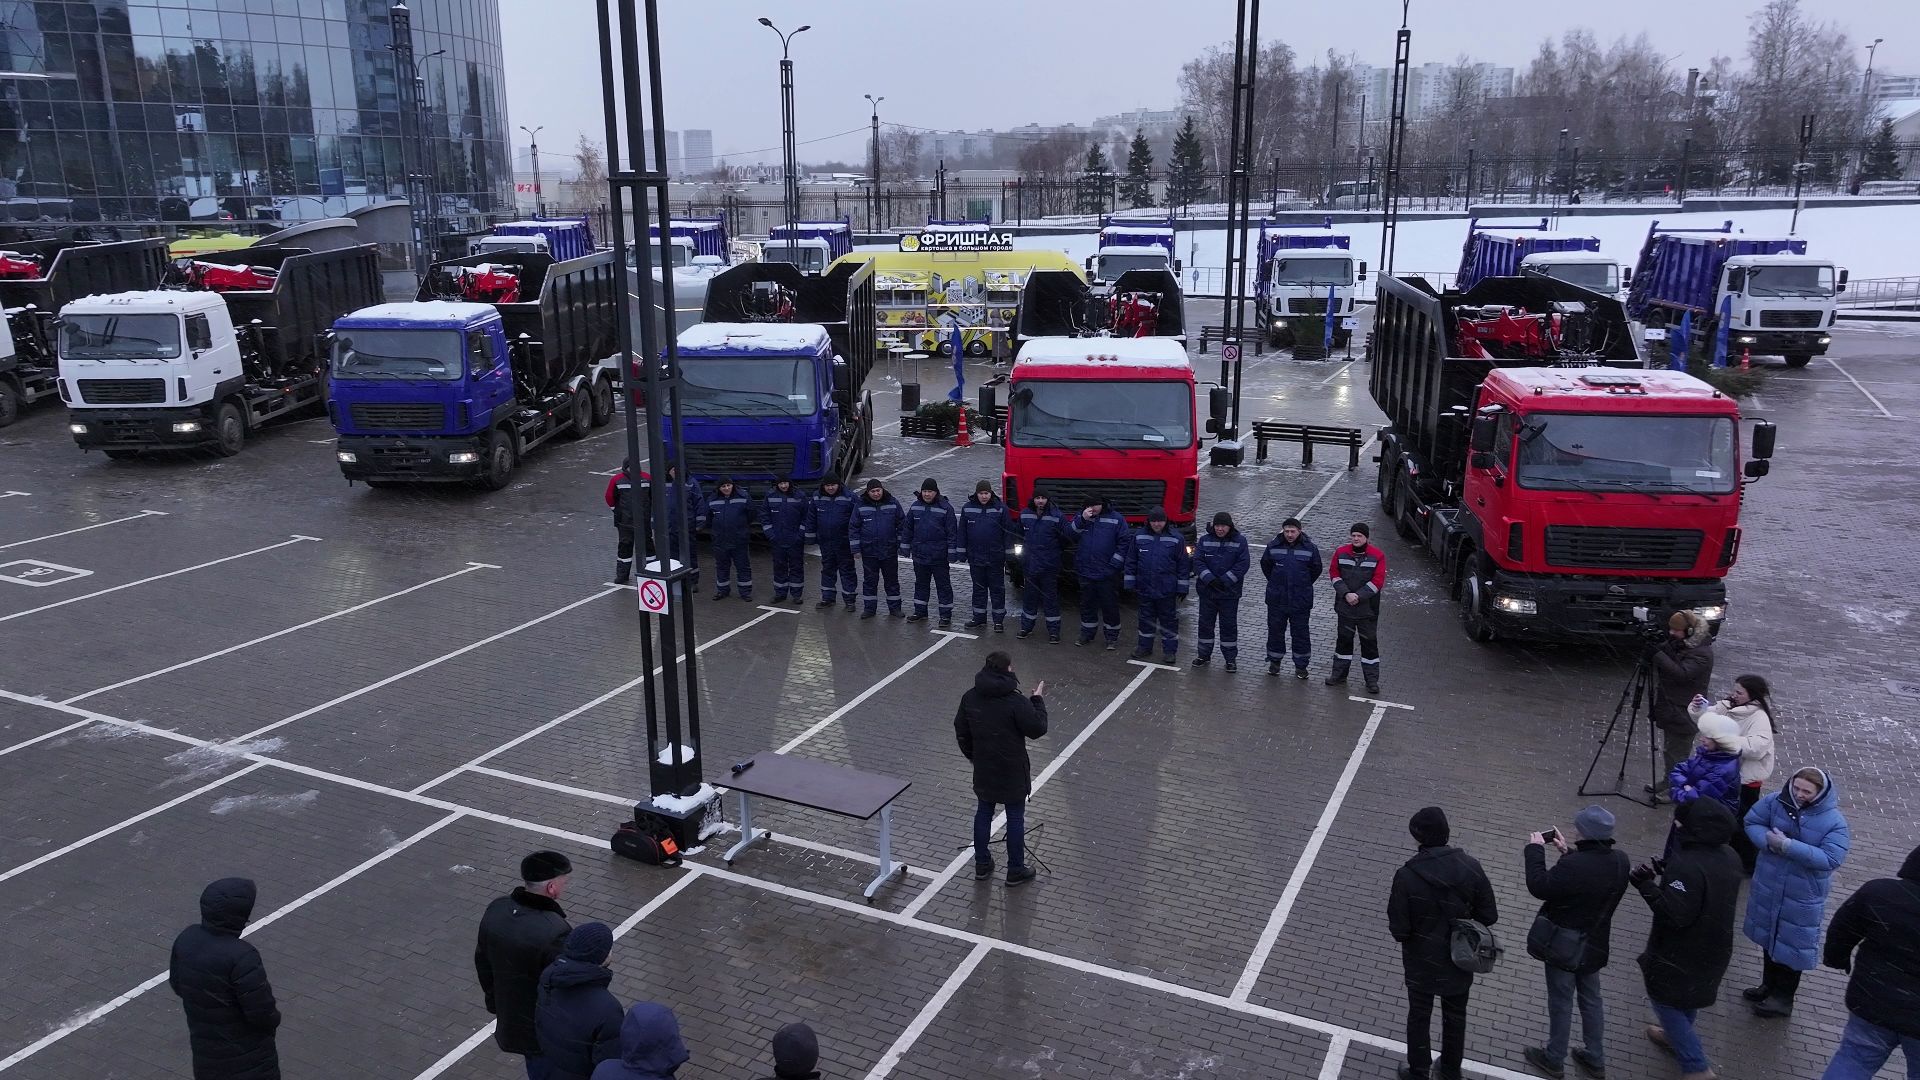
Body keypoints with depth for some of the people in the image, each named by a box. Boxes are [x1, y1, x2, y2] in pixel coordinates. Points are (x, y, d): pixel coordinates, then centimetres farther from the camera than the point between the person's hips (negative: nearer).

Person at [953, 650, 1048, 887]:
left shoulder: (970, 698, -5)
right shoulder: (1015, 702, -23)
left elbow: (961, 732, 5)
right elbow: (1037, 729, -14)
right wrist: (1038, 700, -2)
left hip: (983, 770, 5)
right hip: (1012, 771, -5)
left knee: (983, 813, 19)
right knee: (1015, 818, 9)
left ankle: (982, 864, 29)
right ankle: (1015, 871, 18)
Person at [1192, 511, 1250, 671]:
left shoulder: (1239, 541, -4)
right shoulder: (1205, 541, 0)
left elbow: (1242, 564, -10)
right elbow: (1197, 562, -6)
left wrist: (1224, 581, -17)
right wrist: (1210, 579, -20)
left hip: (1230, 592, -2)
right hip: (1207, 590, 2)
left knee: (1229, 625, 7)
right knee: (1205, 623, 11)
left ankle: (1231, 658, 17)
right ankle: (1203, 655, 24)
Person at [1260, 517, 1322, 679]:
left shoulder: (1309, 548, -7)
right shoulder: (1273, 547, -4)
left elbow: (1317, 569, 7)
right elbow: (1265, 565, 13)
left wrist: (1304, 585, 10)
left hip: (1300, 600, -1)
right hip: (1277, 599, 2)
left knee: (1300, 633, 6)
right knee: (1275, 630, 12)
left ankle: (1301, 665, 18)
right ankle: (1274, 661, 27)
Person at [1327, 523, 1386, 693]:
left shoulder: (1377, 556, -8)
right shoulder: (1341, 552, 0)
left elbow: (1378, 581, -11)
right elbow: (1334, 574, 0)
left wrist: (1358, 596, -18)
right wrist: (1346, 594, -13)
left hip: (1368, 609, -2)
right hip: (1344, 607, 2)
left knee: (1369, 642, 5)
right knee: (1343, 639, 13)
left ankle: (1372, 679, 12)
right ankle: (1339, 674, 26)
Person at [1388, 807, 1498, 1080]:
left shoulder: (1407, 876, -26)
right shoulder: (1470, 867, -17)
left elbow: (1399, 929, -21)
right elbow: (1489, 916, -8)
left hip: (1422, 963, -3)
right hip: (1460, 961, 3)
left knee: (1419, 1017, 19)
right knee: (1455, 1017, 24)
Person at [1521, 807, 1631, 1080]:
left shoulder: (1574, 865, -34)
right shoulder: (1620, 860, -9)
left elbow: (1539, 887, -24)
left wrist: (1535, 850, -15)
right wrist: (1568, 852, 5)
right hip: (1594, 944, 7)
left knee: (1561, 1003, 11)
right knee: (1591, 999, 23)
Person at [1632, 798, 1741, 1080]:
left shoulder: (1687, 865, -34)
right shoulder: (1729, 857, -5)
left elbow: (1676, 914, -33)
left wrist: (1646, 885, -28)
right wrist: (1669, 873, 2)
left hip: (1680, 952, -8)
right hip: (1712, 948, 8)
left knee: (1664, 999, 10)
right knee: (1687, 995, 30)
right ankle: (1677, 1038, 52)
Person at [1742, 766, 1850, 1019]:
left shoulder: (1834, 821, -20)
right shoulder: (1777, 802, -10)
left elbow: (1831, 859, -27)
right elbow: (1752, 822, 0)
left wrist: (1789, 846, -32)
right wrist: (1769, 840, -21)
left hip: (1802, 895, -4)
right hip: (1768, 887, 4)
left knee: (1791, 946, 8)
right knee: (1769, 937, 22)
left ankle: (1783, 998, 26)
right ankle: (1769, 985, 43)